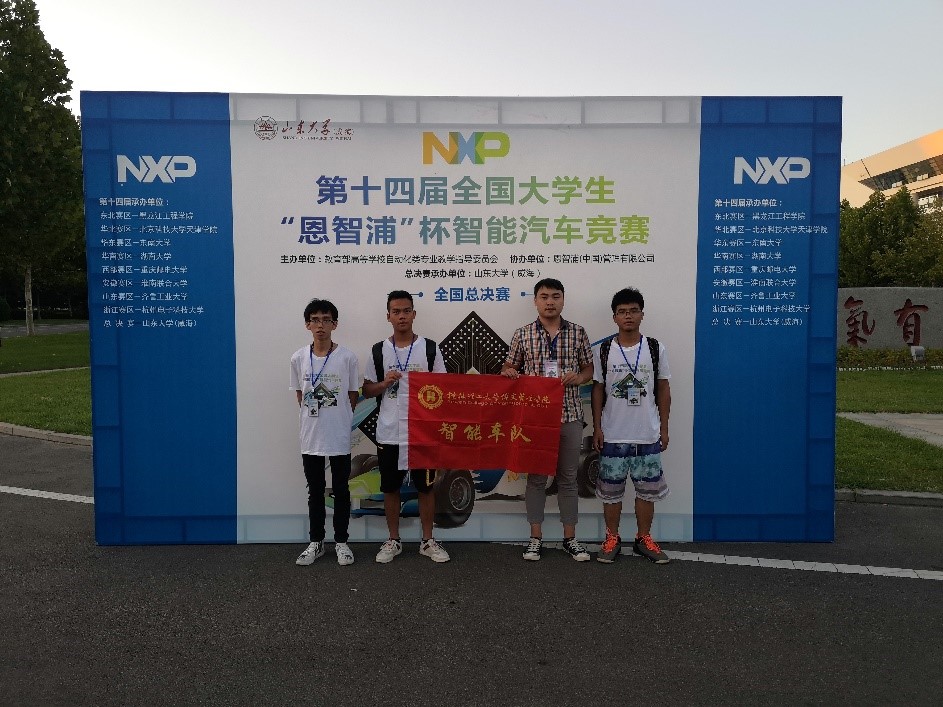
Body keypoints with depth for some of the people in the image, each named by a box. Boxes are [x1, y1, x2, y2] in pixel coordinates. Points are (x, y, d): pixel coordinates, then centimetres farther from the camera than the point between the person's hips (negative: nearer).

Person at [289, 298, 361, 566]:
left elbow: (353, 395, 2)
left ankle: (341, 542, 22)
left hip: (340, 437, -2)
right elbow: (299, 394, 10)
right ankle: (316, 542, 25)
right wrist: (313, 418, 7)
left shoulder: (347, 357, -8)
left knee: (341, 490, 9)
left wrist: (339, 419, 4)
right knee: (315, 491, 13)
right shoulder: (299, 358, -2)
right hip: (310, 436, 2)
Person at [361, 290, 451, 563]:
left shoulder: (430, 348, 1)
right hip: (389, 433, 1)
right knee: (390, 488, 10)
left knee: (425, 486, 8)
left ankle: (427, 541, 22)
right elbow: (367, 390, 8)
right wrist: (385, 383, -11)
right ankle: (393, 540, 25)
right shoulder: (378, 351, 3)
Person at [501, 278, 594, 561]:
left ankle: (570, 538, 20)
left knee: (568, 477, 8)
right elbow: (509, 368, 10)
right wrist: (507, 373, -13)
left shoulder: (578, 333, 4)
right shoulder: (522, 334, 2)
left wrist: (579, 377, -10)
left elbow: (589, 369, 11)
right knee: (536, 477, 7)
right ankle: (535, 537, 19)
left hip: (570, 415, 1)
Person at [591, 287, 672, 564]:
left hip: (648, 436, 1)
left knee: (647, 489, 9)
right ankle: (612, 539, 24)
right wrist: (597, 427, -1)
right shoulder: (603, 351, -2)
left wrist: (664, 427, 3)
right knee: (611, 490, 8)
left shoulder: (656, 349, -1)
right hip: (613, 436, -1)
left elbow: (663, 389, 5)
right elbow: (598, 390, 2)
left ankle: (644, 539, 26)